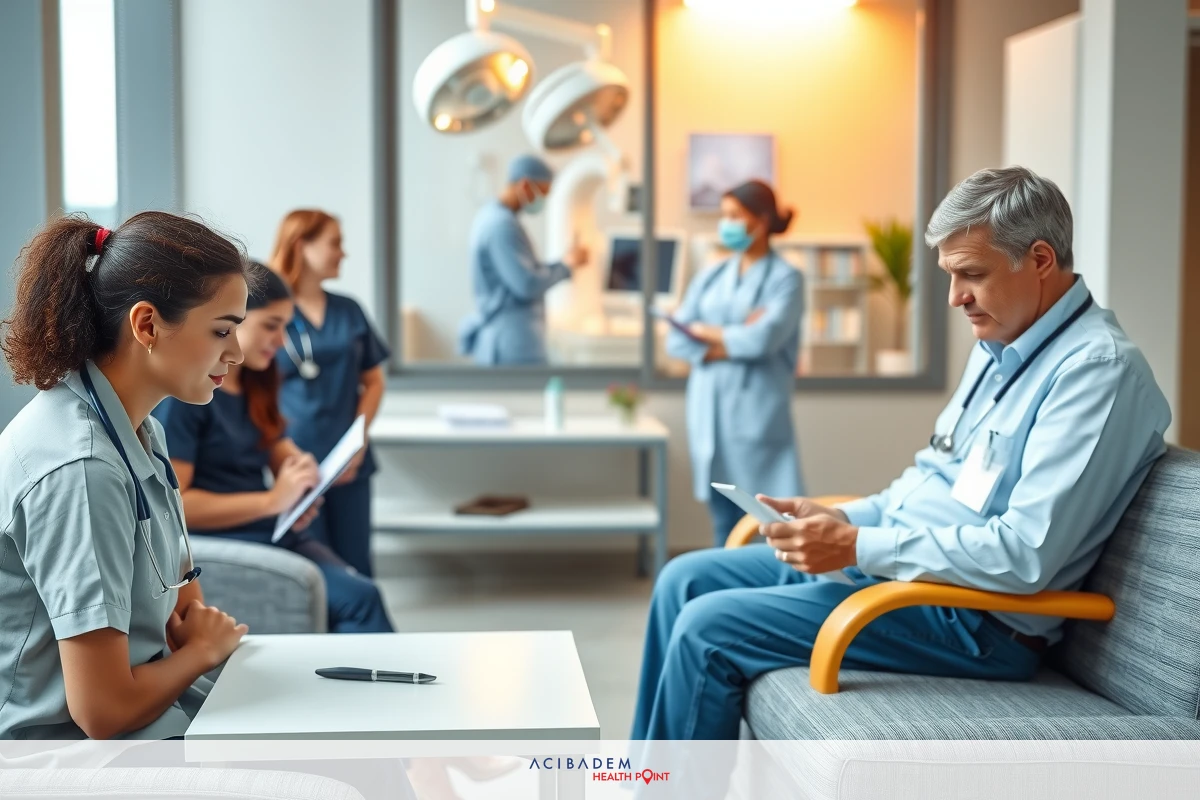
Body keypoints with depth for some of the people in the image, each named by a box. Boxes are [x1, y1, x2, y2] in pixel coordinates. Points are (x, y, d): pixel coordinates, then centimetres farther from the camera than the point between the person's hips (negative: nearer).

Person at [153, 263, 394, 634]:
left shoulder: (254, 386, 16)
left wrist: (301, 486, -6)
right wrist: (273, 500, -18)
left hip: (276, 534, 7)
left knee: (360, 593, -22)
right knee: (358, 598, -24)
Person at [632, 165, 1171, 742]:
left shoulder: (1098, 367, -19)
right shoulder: (1000, 344, 12)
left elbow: (1026, 555, -26)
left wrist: (859, 545, -23)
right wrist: (842, 521, 2)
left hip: (971, 620, -10)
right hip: (881, 563, 10)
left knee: (707, 628, -16)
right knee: (685, 580, 8)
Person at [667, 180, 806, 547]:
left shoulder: (785, 278, -1)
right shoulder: (709, 278, 13)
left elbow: (764, 338, -16)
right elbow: (677, 341, 4)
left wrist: (707, 331, -1)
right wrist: (735, 341, -9)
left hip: (759, 415, -5)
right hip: (710, 414, 5)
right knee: (725, 522, 8)